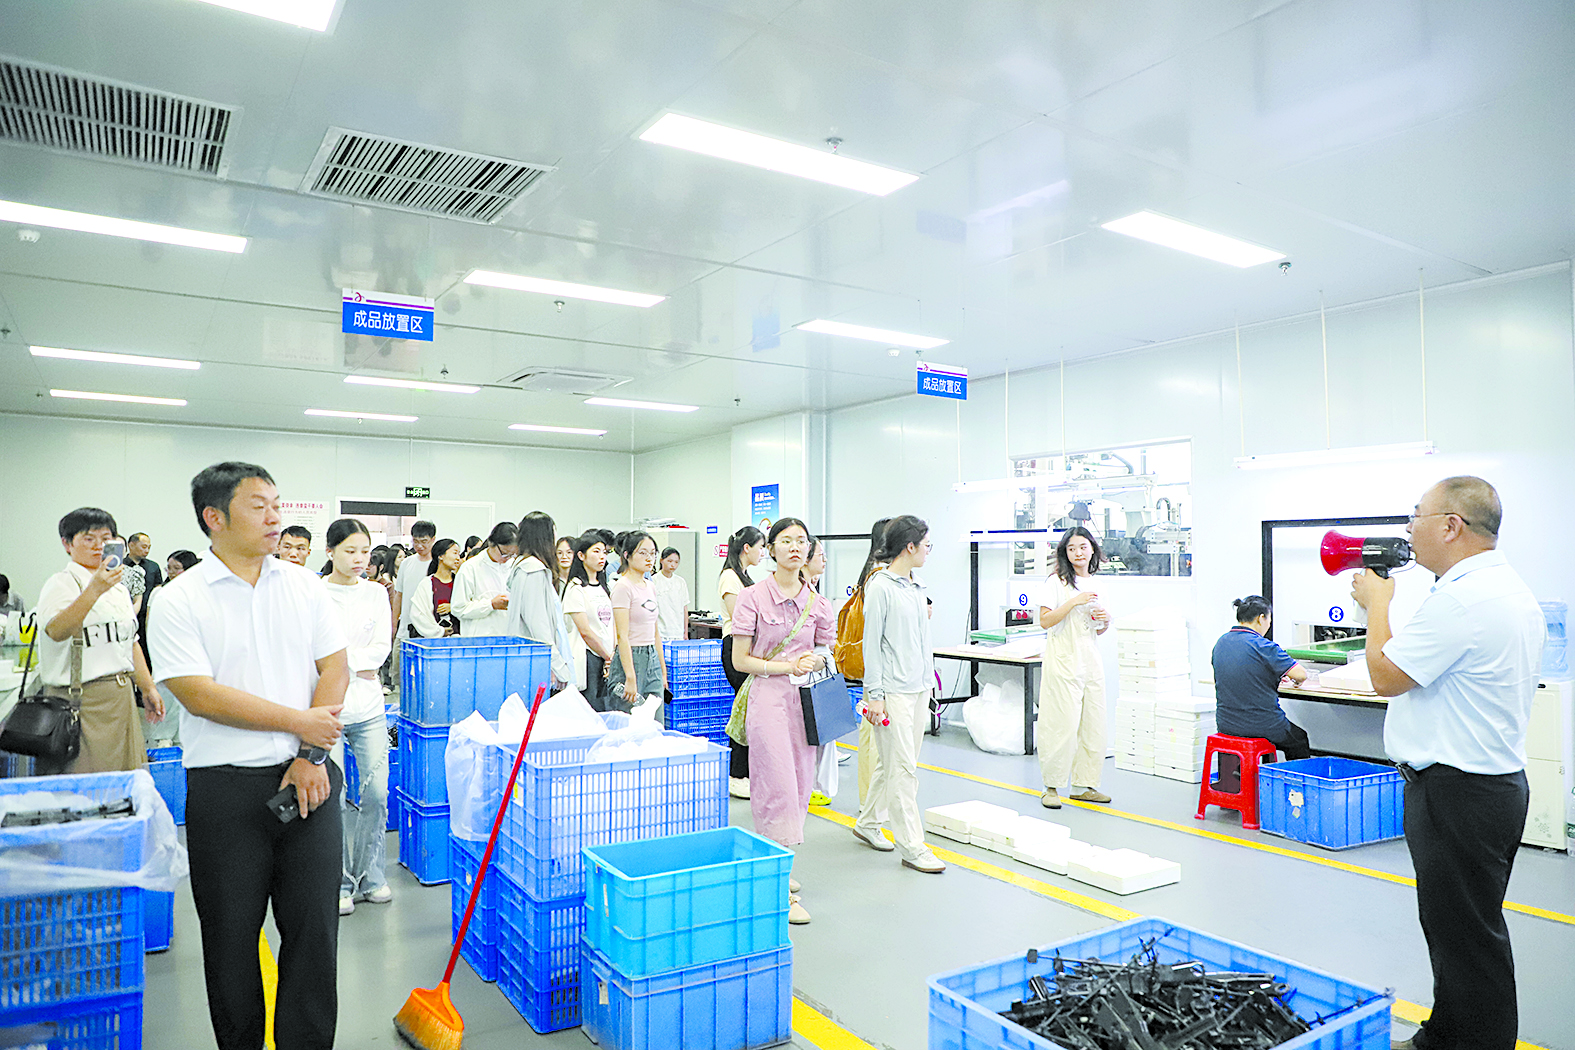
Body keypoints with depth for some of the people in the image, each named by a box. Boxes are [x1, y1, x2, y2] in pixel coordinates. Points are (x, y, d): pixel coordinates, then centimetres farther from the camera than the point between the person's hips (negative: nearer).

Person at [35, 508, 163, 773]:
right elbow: (56, 631, -28)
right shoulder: (62, 583, -8)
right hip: (82, 699, -7)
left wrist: (148, 688, 19)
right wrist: (94, 590, -40)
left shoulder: (119, 588, 17)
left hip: (122, 698, 7)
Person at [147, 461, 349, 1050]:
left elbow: (335, 670, 3)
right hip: (225, 787, -2)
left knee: (314, 929, 7)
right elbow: (200, 694, -13)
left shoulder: (305, 585, 6)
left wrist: (310, 756, -8)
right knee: (230, 935, 11)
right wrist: (299, 722, -12)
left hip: (307, 779, 3)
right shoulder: (178, 601, -4)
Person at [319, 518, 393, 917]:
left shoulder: (377, 593, 9)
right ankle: (340, 882, 14)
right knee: (333, 796, -2)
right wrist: (359, 665, -6)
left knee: (377, 792, 3)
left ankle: (370, 874, 19)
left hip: (369, 707, 4)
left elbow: (382, 648, 4)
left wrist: (343, 656, -8)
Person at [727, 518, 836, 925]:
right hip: (767, 696, -5)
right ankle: (780, 890, -2)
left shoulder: (816, 601, 7)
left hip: (806, 698, 5)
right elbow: (740, 660, -5)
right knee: (778, 787, -8)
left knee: (799, 786, 10)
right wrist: (787, 666, -15)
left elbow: (826, 652, 16)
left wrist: (817, 661, -7)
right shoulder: (753, 598, -5)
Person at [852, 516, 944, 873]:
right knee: (903, 767, -4)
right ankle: (912, 846, 3)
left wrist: (929, 680, 18)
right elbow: (872, 643, -12)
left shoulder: (917, 587, 13)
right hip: (892, 689, -8)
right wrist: (874, 695, -14)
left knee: (892, 762, 16)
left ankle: (868, 822, 31)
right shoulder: (880, 586, -11)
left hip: (919, 687, 8)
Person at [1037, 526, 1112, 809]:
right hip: (1063, 661, -6)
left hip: (1091, 661, 6)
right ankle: (1051, 786, 4)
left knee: (1093, 724, 6)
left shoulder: (1095, 584, 15)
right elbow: (1045, 620, -13)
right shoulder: (1057, 582, -4)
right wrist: (1074, 602, -19)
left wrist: (1106, 621, 2)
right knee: (1063, 725, -7)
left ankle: (1085, 785, 17)